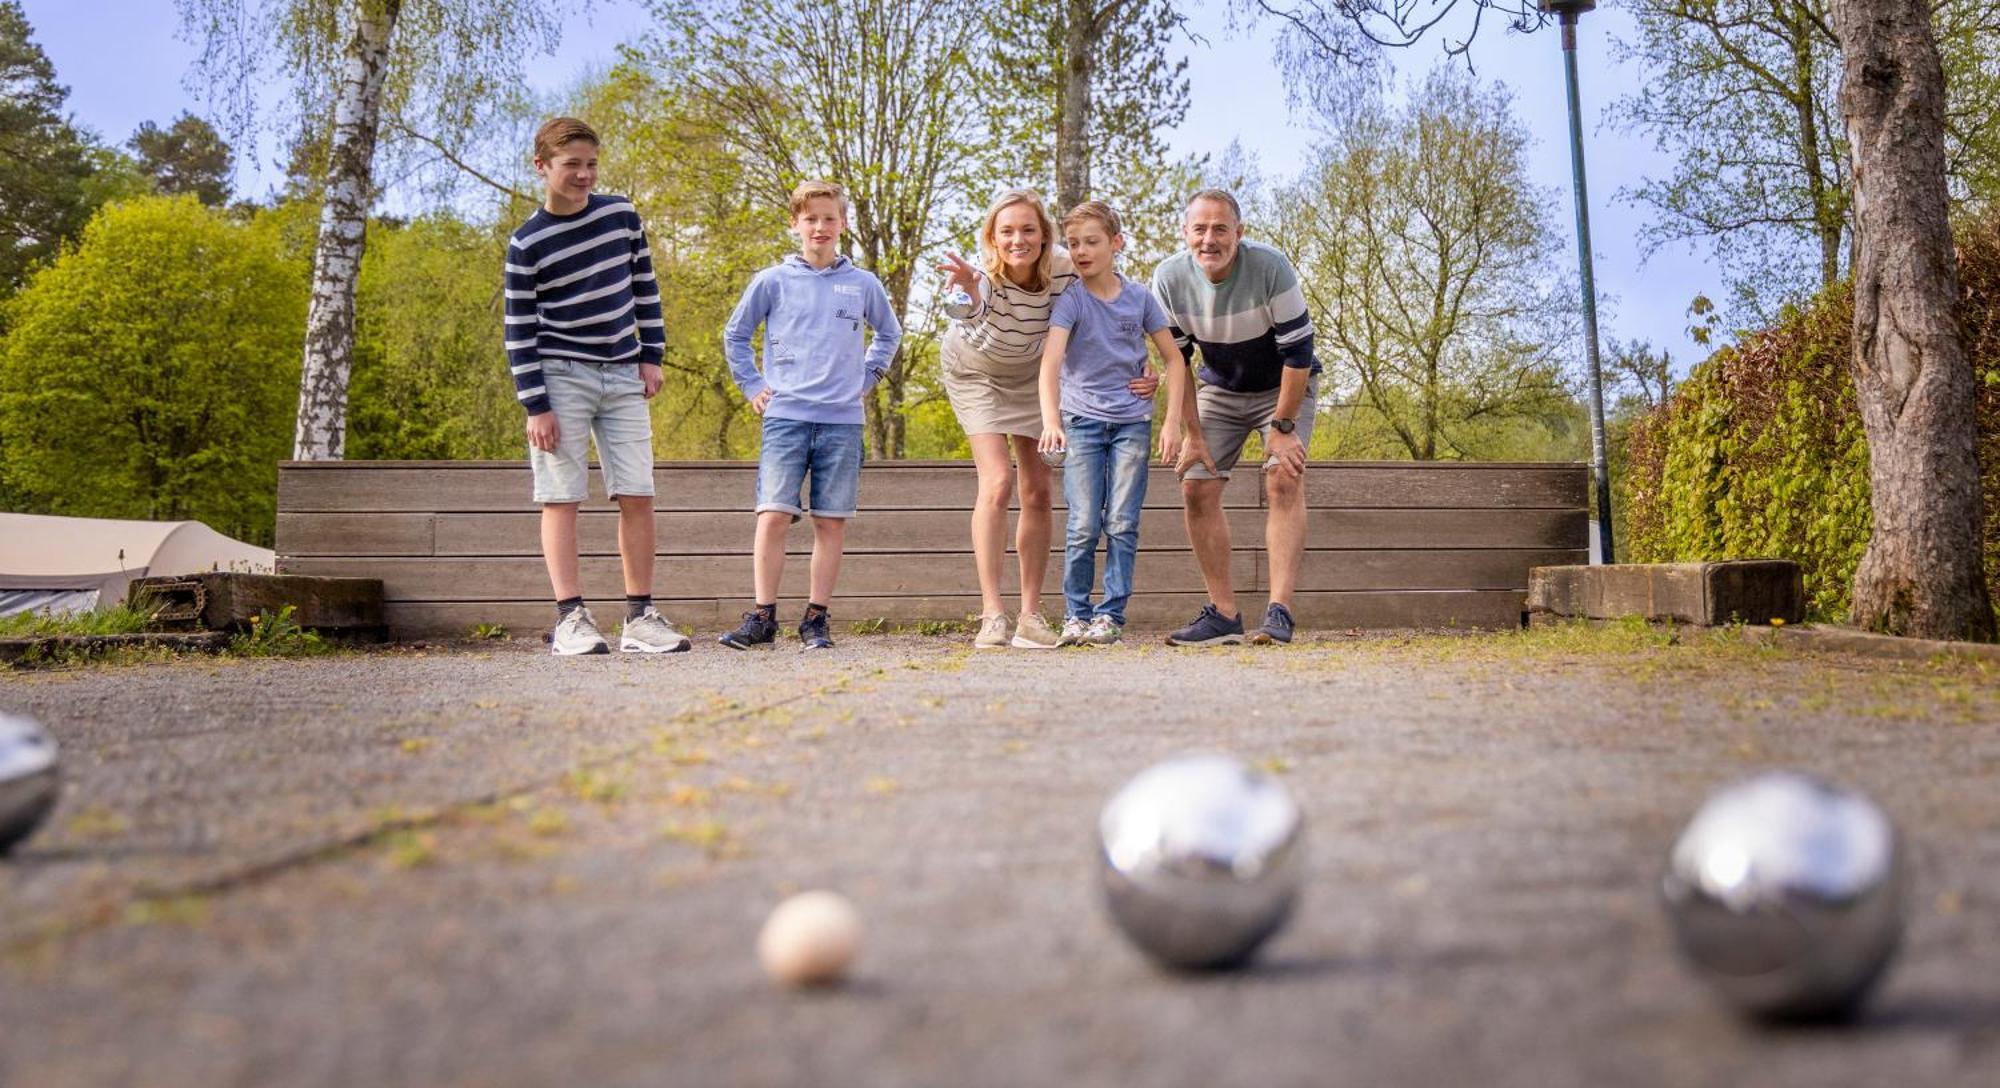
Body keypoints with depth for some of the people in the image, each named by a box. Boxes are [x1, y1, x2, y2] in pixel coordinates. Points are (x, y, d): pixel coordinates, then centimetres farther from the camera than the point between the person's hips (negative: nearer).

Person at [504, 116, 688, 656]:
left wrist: (651, 356, 7)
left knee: (637, 496, -1)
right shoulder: (527, 243, -6)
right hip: (561, 376, -3)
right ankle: (571, 617, -3)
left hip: (623, 376, 4)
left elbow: (644, 287, 14)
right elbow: (519, 331, -6)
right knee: (562, 497, -5)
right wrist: (536, 406, -11)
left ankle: (640, 616, 4)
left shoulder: (622, 214, 5)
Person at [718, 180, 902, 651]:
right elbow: (734, 334, 16)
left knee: (831, 522, 2)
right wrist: (752, 384, 8)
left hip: (843, 421, 2)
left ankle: (816, 620, 9)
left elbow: (889, 334, 26)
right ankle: (762, 617, -4)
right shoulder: (773, 281, 5)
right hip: (785, 416, -1)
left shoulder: (864, 284, 9)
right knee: (773, 516, -9)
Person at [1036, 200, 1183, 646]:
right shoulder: (1070, 301, -7)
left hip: (1132, 422, 2)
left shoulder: (1140, 297, 2)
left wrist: (1173, 419, -2)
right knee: (1084, 525, -3)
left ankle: (1111, 614, 4)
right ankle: (1075, 614, 9)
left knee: (1122, 523, -1)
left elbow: (1174, 358, 8)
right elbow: (1050, 361, -21)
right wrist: (1050, 419, -36)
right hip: (1082, 421, -2)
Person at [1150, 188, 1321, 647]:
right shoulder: (1169, 278, -18)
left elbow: (1298, 352, -23)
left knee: (1284, 480, -21)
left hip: (1283, 387, -4)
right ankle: (1224, 614, 2)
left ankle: (1279, 613, -22)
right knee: (1196, 488, -6)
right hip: (1220, 389, 4)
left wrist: (1282, 426, -21)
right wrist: (1191, 433, -9)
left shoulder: (1271, 267, -29)